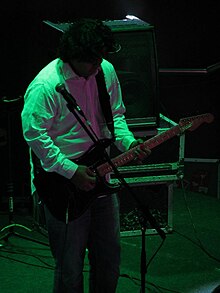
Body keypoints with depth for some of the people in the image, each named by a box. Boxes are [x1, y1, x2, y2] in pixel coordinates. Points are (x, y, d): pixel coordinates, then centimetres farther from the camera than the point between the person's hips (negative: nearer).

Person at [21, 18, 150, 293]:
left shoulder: (106, 71, 1)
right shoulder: (45, 86, -20)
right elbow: (35, 134, -21)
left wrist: (128, 143, -4)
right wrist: (71, 171, -23)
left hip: (100, 177, 7)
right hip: (63, 187, -6)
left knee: (109, 257, 18)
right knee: (70, 265, 5)